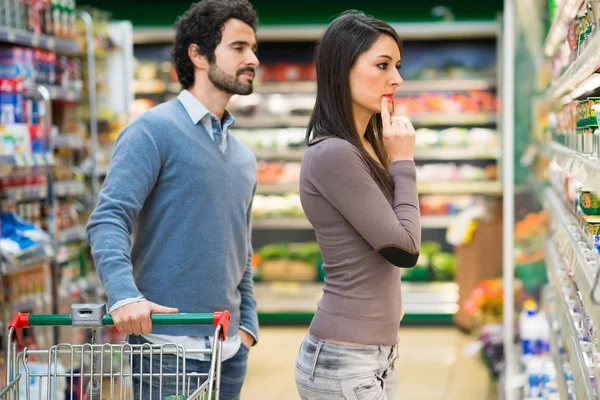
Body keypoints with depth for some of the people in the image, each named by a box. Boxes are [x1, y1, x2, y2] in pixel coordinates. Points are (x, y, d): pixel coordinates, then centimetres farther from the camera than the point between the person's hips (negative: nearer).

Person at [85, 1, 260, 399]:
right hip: (167, 347, -7)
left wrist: (248, 325, 11)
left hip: (229, 351, 7)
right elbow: (108, 219, -17)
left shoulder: (244, 157, 16)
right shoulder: (155, 130, -7)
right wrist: (124, 294, -31)